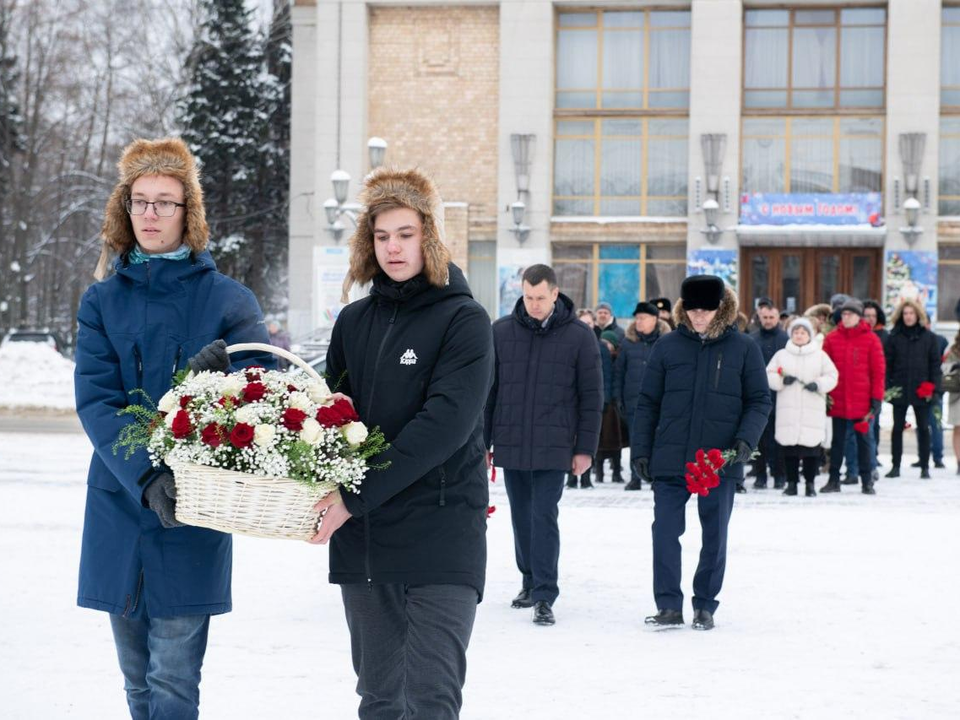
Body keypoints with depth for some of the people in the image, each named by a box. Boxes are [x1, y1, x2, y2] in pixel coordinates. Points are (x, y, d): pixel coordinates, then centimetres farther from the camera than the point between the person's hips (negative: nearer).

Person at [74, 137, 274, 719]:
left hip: (193, 513, -3)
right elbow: (96, 400, -5)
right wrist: (146, 476, -20)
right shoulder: (103, 300, 7)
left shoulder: (228, 300, 1)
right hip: (118, 506, 3)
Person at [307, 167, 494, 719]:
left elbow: (444, 424, -16)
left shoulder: (463, 321, -5)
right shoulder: (355, 321, 12)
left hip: (440, 537, -6)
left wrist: (356, 497, -20)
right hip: (362, 539, 6)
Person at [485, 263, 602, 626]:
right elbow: (488, 390, 9)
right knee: (521, 517, 12)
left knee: (544, 517, -9)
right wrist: (481, 442, 7)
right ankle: (531, 581, 28)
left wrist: (585, 448, -2)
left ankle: (544, 597, -8)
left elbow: (591, 397, 2)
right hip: (510, 443, 3)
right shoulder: (501, 331, 4)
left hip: (553, 446, -3)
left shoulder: (579, 336, -1)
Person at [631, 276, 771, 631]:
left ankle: (705, 607, 18)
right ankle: (668, 606, 5)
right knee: (665, 532, -2)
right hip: (670, 459, 1)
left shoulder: (743, 348, 1)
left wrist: (746, 441, -12)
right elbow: (647, 402, 7)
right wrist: (641, 451, 2)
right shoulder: (667, 346, 3)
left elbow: (759, 401, 3)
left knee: (715, 535, 7)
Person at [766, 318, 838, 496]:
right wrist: (782, 380, -11)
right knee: (788, 447, 0)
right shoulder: (781, 355, 12)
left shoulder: (820, 355, 10)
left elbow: (832, 376, 5)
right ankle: (792, 482, 9)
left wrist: (818, 384, -12)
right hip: (788, 409, 1)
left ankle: (810, 483, 6)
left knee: (812, 446, -3)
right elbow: (768, 376, 7)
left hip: (813, 410, -1)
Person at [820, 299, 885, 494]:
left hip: (863, 402, -2)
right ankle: (833, 480, 15)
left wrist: (877, 398, -5)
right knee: (837, 440, 9)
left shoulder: (871, 339, -2)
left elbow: (879, 370, -1)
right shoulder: (832, 339, 2)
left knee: (865, 440, 6)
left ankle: (867, 481, 12)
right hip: (838, 401, 2)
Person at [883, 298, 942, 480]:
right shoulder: (894, 337, 3)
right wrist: (887, 387, -6)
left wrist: (933, 388, -5)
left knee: (923, 428, 4)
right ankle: (895, 466, 11)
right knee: (897, 428, 5)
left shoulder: (928, 337, 3)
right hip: (900, 390, 0)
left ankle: (925, 467, 11)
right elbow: (888, 363, 2)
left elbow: (935, 363, 3)